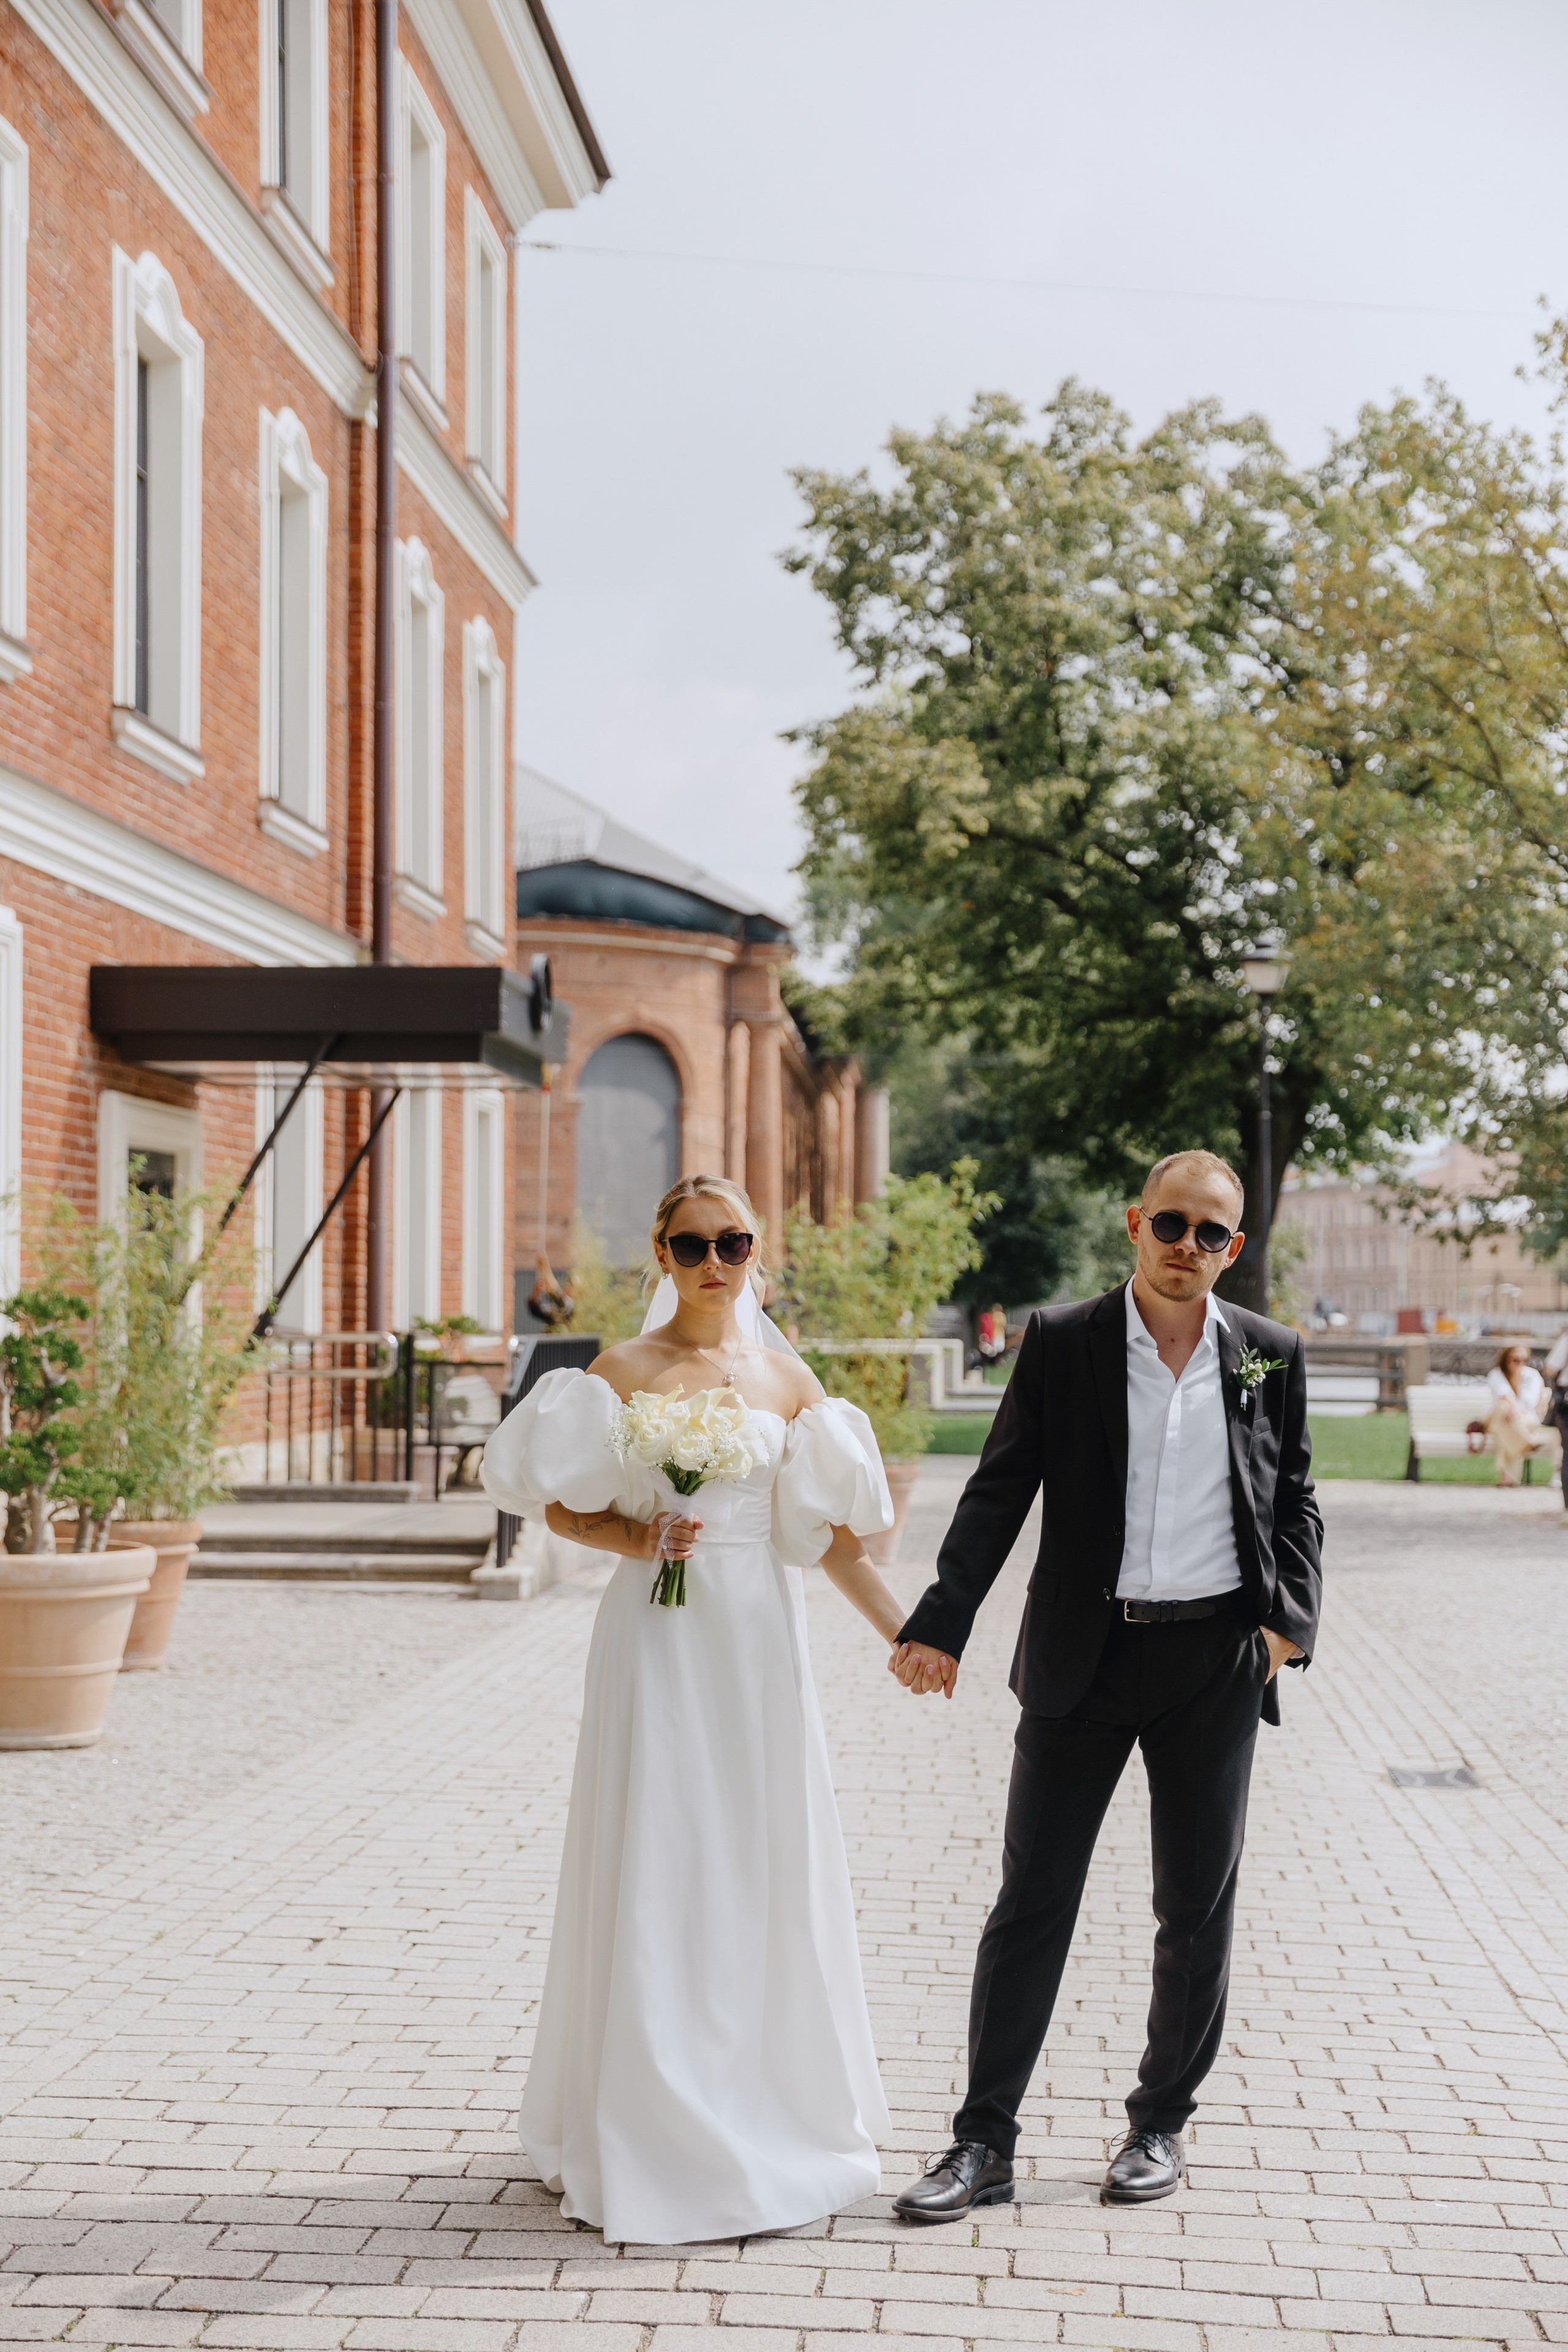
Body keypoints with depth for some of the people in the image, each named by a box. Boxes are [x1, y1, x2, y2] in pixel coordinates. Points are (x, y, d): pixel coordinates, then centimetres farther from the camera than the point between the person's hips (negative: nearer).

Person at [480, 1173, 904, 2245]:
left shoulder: (787, 1378, 7)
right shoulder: (623, 1372, -1)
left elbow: (830, 1530, 10)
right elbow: (563, 1506, 2)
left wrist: (903, 1631, 7)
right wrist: (638, 1536, -15)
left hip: (759, 1636, 3)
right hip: (658, 1640, -3)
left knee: (764, 1866, 7)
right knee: (656, 1872, -1)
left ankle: (769, 2106, 21)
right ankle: (647, 2128, 8)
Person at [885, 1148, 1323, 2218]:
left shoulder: (1271, 1355, 4)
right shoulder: (1061, 1342, -1)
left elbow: (1297, 1500, 10)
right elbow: (999, 1495, -3)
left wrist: (1291, 1618, -6)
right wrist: (941, 1627, -13)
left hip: (1217, 1660, 1)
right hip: (1083, 1657, -1)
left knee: (1199, 1909, 10)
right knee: (1032, 1900, 1)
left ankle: (1162, 2123, 27)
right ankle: (986, 2142, 7)